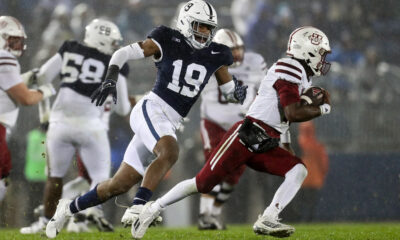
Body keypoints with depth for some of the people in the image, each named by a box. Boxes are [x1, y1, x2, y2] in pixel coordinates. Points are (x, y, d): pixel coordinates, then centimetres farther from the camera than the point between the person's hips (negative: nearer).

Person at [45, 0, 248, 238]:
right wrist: (110, 80, -20)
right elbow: (123, 53, -4)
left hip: (170, 123, 6)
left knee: (121, 184, 7)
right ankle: (138, 208, -40)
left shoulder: (214, 55, 8)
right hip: (151, 109, -6)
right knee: (170, 152, -36)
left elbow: (230, 90, 20)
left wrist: (238, 92, -3)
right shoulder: (168, 42, -4)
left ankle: (69, 208, 23)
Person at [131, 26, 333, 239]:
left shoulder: (303, 76, 17)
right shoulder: (289, 69, -14)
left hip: (264, 147, 9)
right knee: (203, 183, -6)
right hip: (244, 137, -9)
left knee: (298, 171, -12)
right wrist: (321, 109, -7)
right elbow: (293, 113, -21)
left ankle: (267, 221, -16)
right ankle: (153, 209, 9)